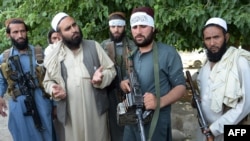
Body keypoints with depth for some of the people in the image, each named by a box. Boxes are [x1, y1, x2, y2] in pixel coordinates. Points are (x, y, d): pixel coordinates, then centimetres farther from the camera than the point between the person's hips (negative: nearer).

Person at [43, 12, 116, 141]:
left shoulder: (93, 46, 2)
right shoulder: (54, 56, 4)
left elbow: (111, 69, 4)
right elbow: (48, 81, 13)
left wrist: (102, 77, -18)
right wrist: (53, 89, -9)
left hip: (96, 108, 0)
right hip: (71, 112, 1)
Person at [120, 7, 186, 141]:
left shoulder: (168, 53, -8)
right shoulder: (130, 55, 11)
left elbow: (181, 86, -9)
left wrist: (160, 102, -26)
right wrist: (123, 84, -5)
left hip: (156, 122, -5)